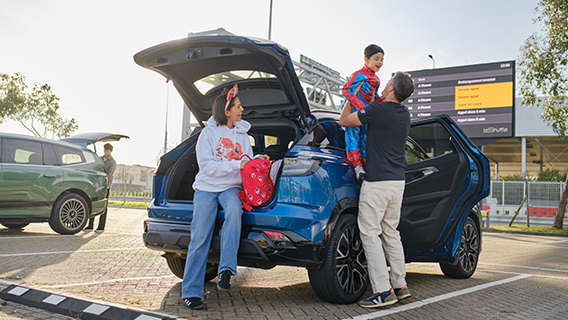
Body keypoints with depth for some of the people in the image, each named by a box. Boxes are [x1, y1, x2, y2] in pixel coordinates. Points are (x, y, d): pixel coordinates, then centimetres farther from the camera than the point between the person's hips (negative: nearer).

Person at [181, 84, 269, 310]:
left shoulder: (242, 134, 14)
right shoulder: (209, 132, 0)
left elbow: (246, 163, 17)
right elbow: (206, 166, -9)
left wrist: (257, 161, -5)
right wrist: (235, 165, -17)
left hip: (230, 187, 2)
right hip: (206, 188, -2)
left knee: (234, 209, -34)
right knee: (200, 238, -9)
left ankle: (226, 270, -33)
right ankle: (191, 291, -2)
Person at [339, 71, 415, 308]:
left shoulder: (377, 110, -13)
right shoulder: (405, 114, 10)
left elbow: (344, 121, 0)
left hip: (377, 182, -8)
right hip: (398, 181, 8)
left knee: (370, 234, -3)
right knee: (391, 233, 16)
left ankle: (383, 291, -4)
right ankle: (400, 285, 19)